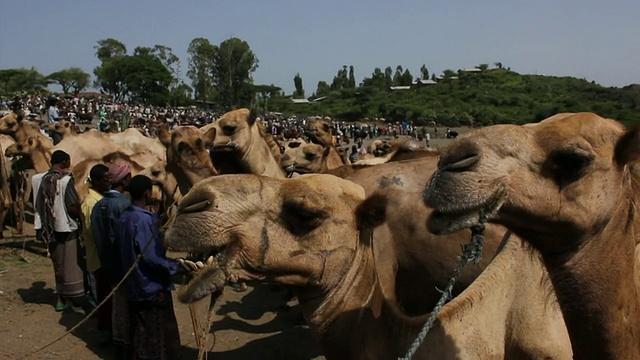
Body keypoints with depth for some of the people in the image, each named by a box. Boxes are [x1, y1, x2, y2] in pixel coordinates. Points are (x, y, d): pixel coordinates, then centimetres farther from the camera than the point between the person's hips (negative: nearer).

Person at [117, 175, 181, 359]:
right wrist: (175, 266, -16)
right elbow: (151, 256, -25)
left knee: (141, 332, 18)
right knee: (160, 334, 4)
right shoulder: (144, 219, -21)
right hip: (153, 285, -8)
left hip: (136, 284, 8)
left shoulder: (124, 217, 5)